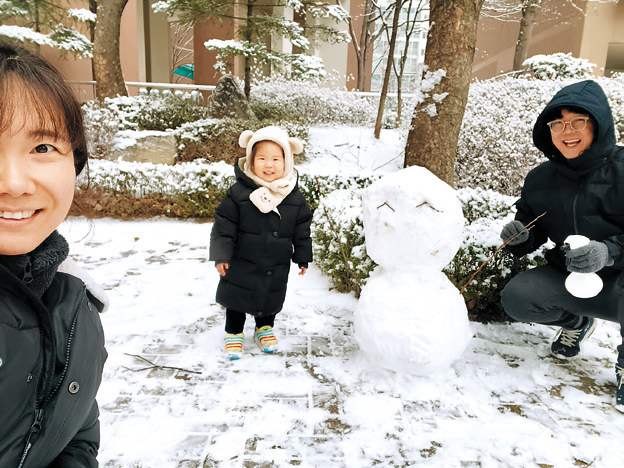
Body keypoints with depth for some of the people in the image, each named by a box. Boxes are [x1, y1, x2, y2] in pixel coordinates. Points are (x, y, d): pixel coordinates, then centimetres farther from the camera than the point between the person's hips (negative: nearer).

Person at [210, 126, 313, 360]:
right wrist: (221, 255, -10)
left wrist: (303, 257, 6)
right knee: (236, 298, 13)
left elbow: (302, 231, 3)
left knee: (270, 299, 18)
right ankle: (234, 332, 36)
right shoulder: (238, 192, -15)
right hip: (241, 264, -2)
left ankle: (264, 328, 45)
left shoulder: (295, 198, -8)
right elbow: (224, 226, -10)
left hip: (276, 267, 2)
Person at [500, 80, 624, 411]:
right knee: (516, 298, -20)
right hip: (571, 280, 5)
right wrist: (519, 237, -16)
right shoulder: (540, 180, -2)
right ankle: (576, 322, 16)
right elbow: (531, 237, 7)